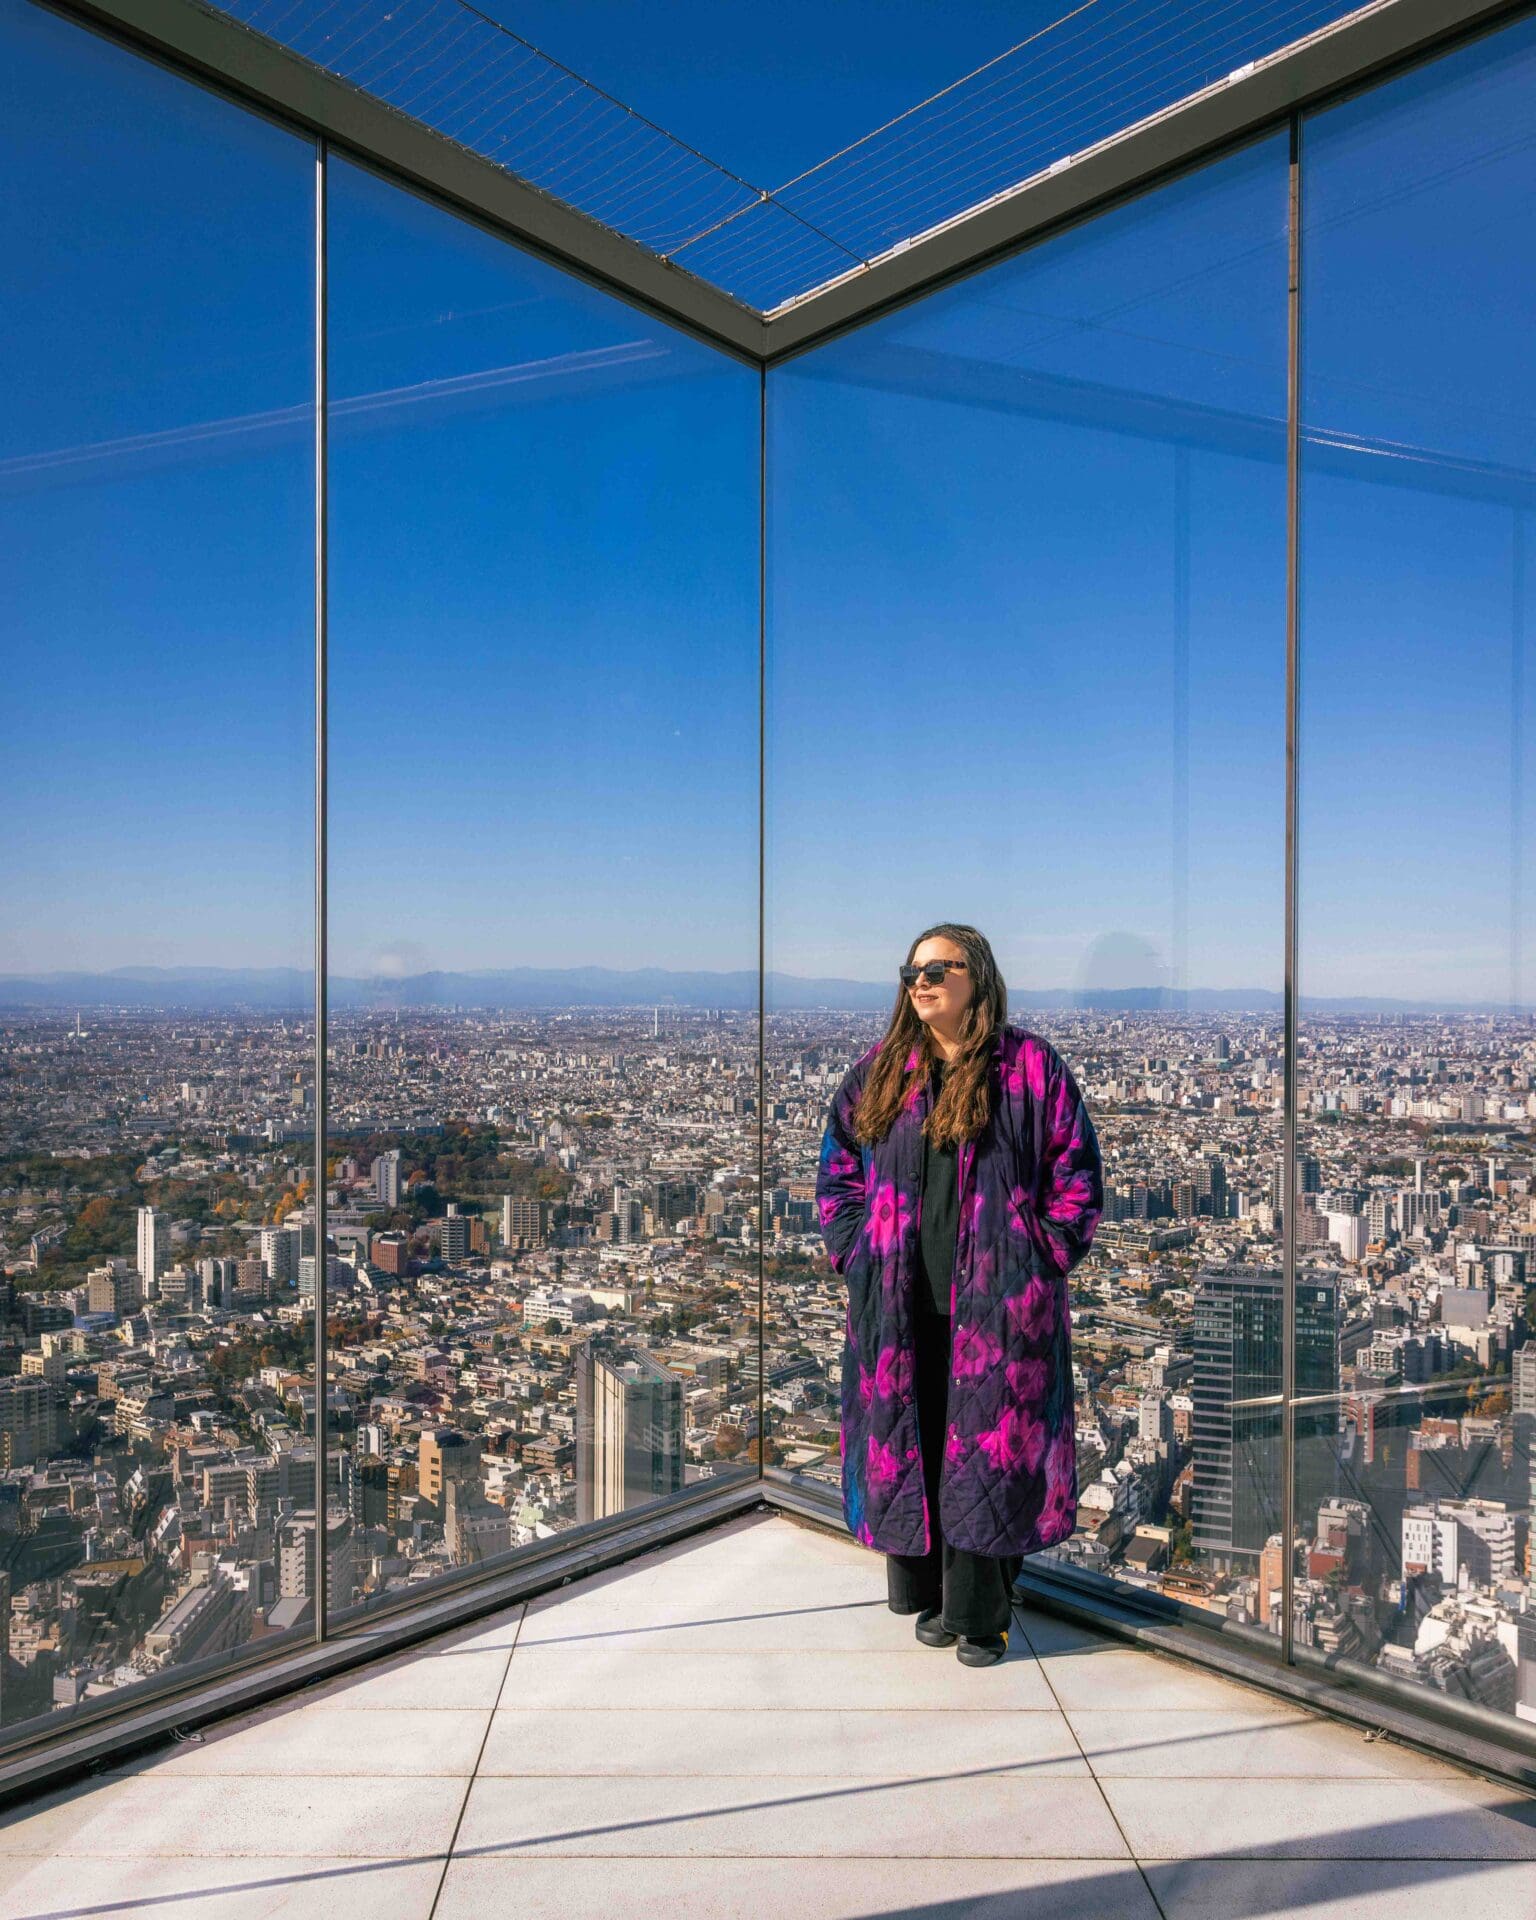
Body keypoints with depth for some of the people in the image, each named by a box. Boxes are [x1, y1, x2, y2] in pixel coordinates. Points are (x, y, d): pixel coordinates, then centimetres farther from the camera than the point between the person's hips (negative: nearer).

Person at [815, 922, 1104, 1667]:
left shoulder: (1031, 1067, -3)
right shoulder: (878, 1073, 7)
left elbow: (1076, 1175, 0)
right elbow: (836, 1172, 13)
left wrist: (1040, 1260, -5)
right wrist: (855, 1253, 3)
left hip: (997, 1300, -3)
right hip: (899, 1304, 3)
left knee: (989, 1446, 4)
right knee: (908, 1441, 10)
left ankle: (979, 1613, 20)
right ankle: (930, 1594, 28)